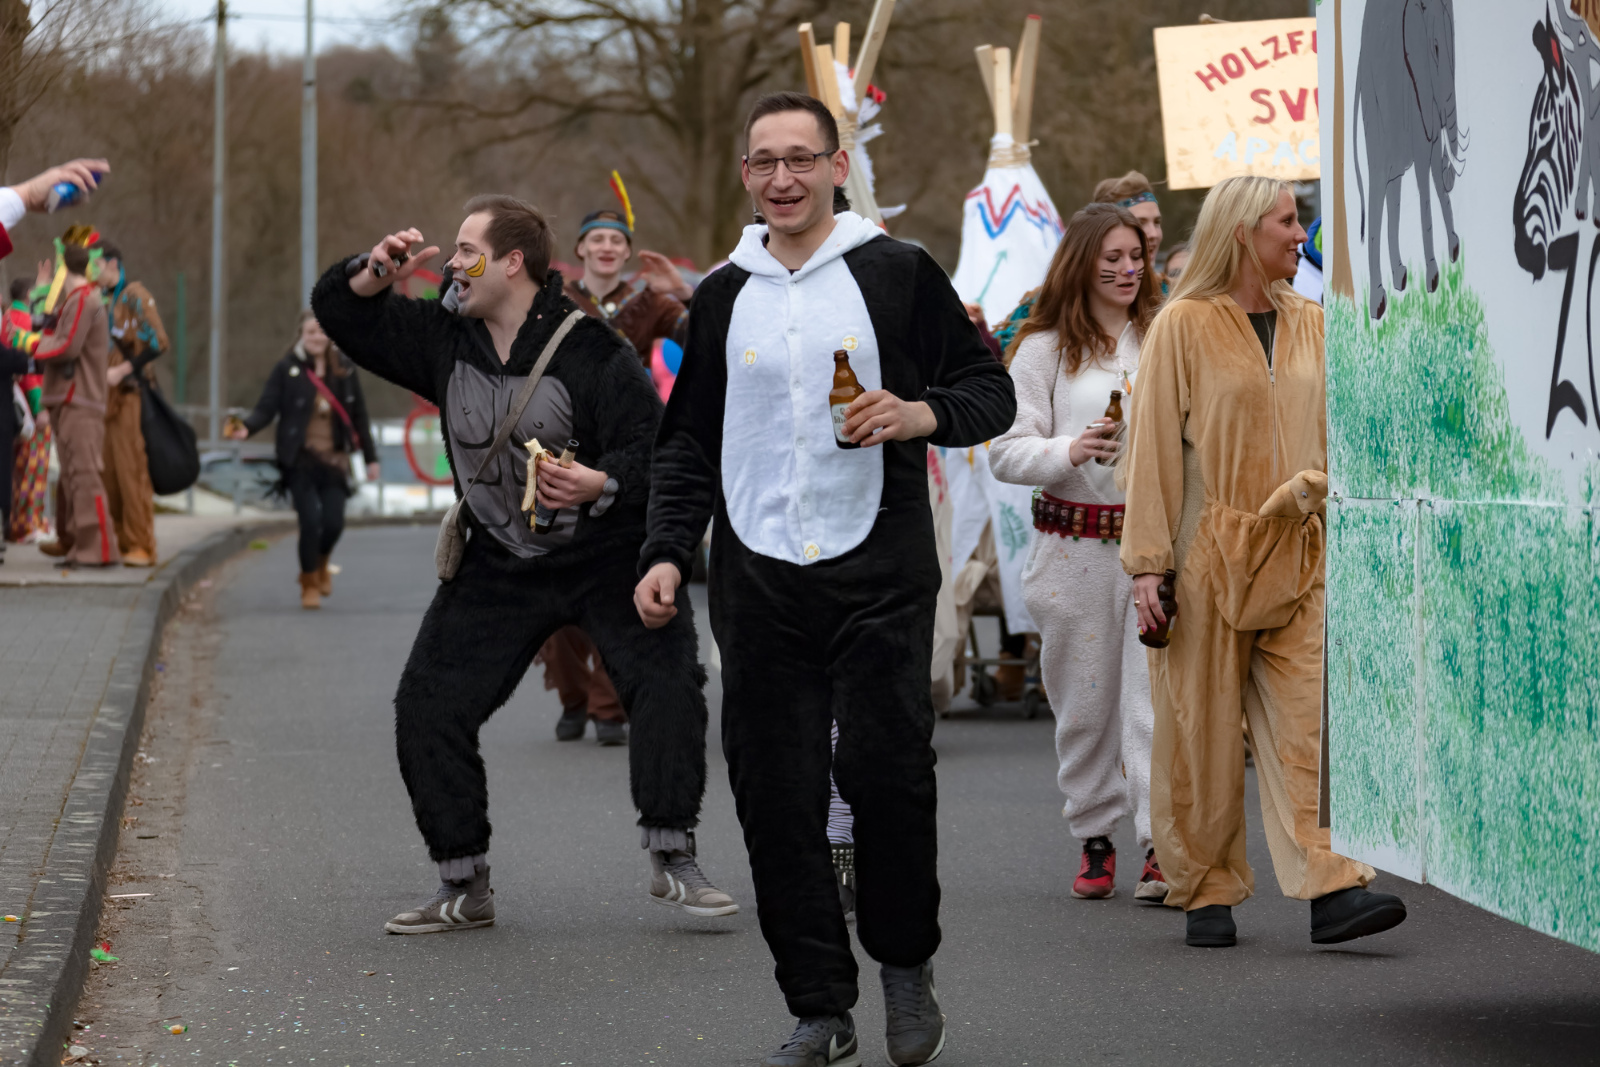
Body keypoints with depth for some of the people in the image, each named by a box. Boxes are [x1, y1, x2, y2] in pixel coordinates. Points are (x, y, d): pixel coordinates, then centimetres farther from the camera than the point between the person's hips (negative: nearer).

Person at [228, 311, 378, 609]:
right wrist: (247, 427, -28)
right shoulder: (287, 369, -4)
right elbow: (266, 408, -8)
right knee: (310, 520, -10)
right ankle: (309, 584, 14)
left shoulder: (345, 371, 5)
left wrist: (370, 457, 12)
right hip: (300, 460, -2)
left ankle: (321, 566, 31)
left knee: (333, 523, -5)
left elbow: (359, 416, 11)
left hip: (334, 461, 2)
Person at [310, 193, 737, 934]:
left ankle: (672, 860, -13)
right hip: (499, 567, 5)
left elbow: (655, 454, -18)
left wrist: (601, 484, -38)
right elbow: (339, 315, 10)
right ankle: (464, 887, 7)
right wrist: (373, 277, -11)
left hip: (609, 558, -5)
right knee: (426, 707, -3)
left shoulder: (591, 351, -17)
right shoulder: (443, 340, 1)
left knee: (667, 682, -22)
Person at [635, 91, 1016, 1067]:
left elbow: (992, 390, 5)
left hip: (878, 574, -3)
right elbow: (689, 443, 20)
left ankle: (907, 966, 13)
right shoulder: (723, 297, 15)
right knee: (776, 798, -1)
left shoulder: (896, 273, 4)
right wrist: (668, 553, 7)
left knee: (886, 770, -11)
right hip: (759, 584, 3)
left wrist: (922, 414, -15)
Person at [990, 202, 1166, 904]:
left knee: (1155, 692, -10)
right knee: (1084, 702, 6)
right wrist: (1072, 451, -17)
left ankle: (1160, 845, -13)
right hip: (1075, 548, 0)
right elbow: (1007, 451, -1)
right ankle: (1094, 839, 20)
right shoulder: (1045, 348, 5)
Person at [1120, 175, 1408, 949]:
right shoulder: (1183, 326, -3)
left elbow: (1336, 435, 19)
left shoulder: (1310, 326, 12)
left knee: (1307, 726, -7)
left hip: (1298, 560, 4)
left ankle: (1330, 890, -13)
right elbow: (1153, 447, -4)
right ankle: (1207, 892, 14)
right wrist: (1148, 562, -8)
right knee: (1204, 736, 2)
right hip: (1209, 559, -4)